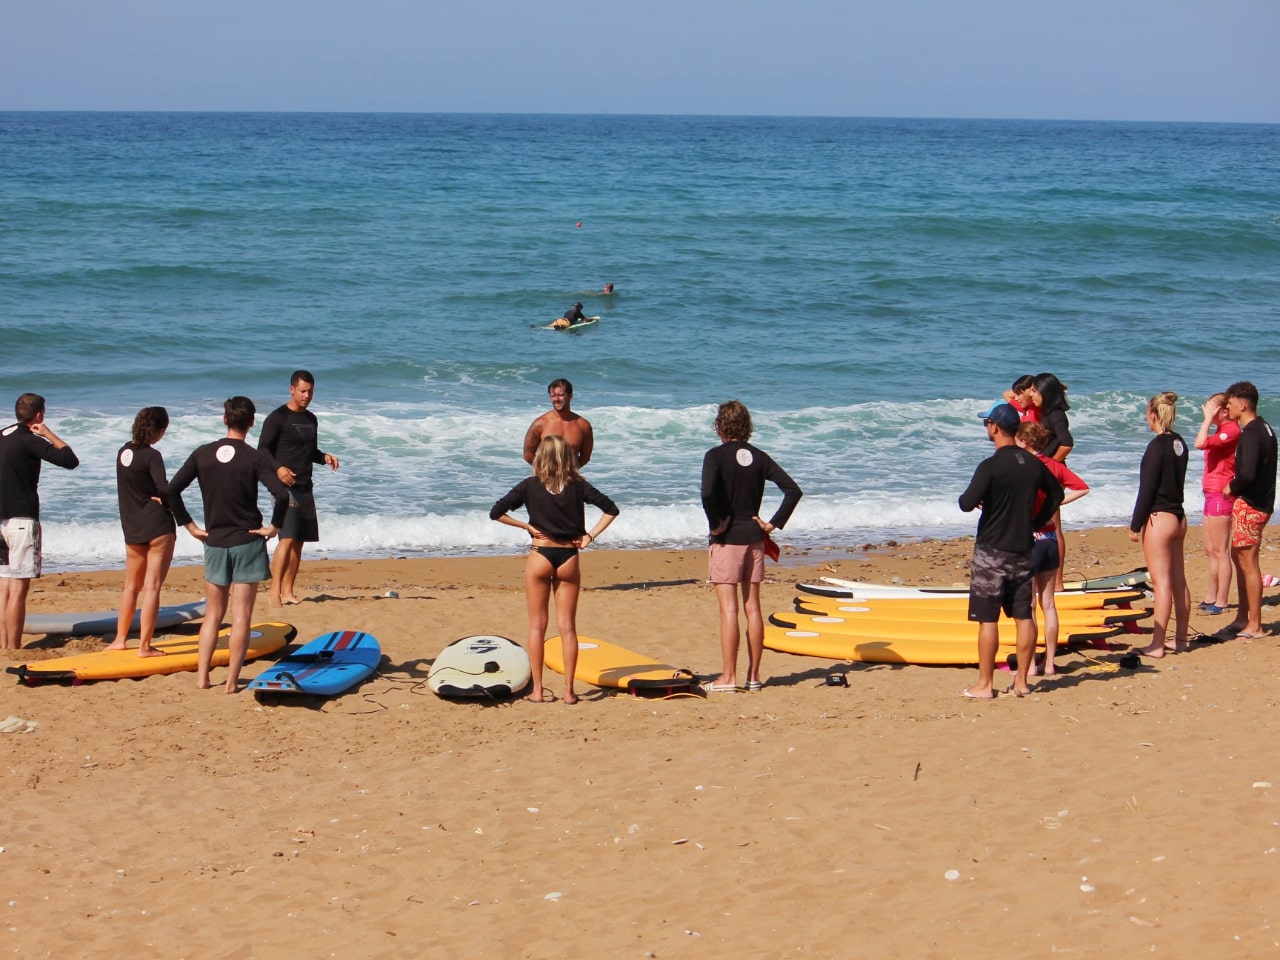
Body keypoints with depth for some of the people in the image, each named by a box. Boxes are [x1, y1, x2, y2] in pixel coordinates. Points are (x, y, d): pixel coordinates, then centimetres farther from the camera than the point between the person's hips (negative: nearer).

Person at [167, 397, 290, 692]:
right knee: (241, 616, 1)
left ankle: (202, 676, 10)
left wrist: (190, 525, 5)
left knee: (213, 614, 15)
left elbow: (171, 491, -2)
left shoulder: (203, 454, 1)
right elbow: (282, 494, -22)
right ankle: (232, 681, 0)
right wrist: (274, 526, -7)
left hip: (214, 543, 3)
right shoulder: (256, 458, -9)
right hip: (248, 543, -3)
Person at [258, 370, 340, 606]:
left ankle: (287, 591, 11)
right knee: (287, 538, -17)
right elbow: (263, 450, -9)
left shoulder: (311, 420, 17)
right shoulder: (277, 418, -6)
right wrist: (277, 468, -27)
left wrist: (325, 457, 6)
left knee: (299, 541, 6)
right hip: (285, 487, -8)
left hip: (305, 488, 8)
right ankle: (274, 591, -17)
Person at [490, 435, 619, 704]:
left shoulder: (530, 486, -3)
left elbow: (496, 513, -7)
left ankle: (537, 690, 6)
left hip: (540, 557, -1)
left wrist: (526, 526, -2)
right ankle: (569, 690, 4)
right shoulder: (577, 486, 0)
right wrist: (590, 536, -2)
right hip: (568, 559, 1)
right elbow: (610, 509, -4)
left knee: (537, 626, 6)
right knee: (567, 627, 6)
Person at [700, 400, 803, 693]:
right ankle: (753, 676, 12)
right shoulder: (759, 457, 6)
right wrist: (774, 523, 3)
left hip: (726, 539, -5)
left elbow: (708, 491, -26)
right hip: (753, 537, 5)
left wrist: (716, 524, -12)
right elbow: (793, 490, 0)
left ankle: (728, 677, -4)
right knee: (752, 607, 8)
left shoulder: (716, 455, -8)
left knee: (728, 608, -5)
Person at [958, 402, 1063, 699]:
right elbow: (1056, 494, 18)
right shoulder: (1034, 463, 4)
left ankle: (985, 684, 1)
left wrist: (968, 498, 2)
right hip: (1023, 550, 6)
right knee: (1023, 616, 9)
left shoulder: (990, 466, -16)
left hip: (992, 552, -6)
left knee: (987, 619, -1)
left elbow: (967, 504, -21)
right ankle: (1021, 681, 13)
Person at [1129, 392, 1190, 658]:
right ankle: (1181, 639, 19)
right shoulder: (1179, 443, 8)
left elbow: (1147, 489, -16)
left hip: (1159, 518, -8)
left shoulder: (1157, 446, -16)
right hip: (1178, 517, 8)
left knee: (1161, 583, -6)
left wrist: (1135, 525, -10)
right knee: (1178, 581, 12)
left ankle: (1157, 645, -4)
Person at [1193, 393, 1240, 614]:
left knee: (1220, 551, -7)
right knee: (1210, 550, 15)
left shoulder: (1231, 430, -15)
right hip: (1212, 494, 11)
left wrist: (1208, 419, -19)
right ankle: (1210, 599, 22)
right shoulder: (1221, 430, 15)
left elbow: (1200, 443, -27)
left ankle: (1221, 603, -4)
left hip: (1221, 494, -11)